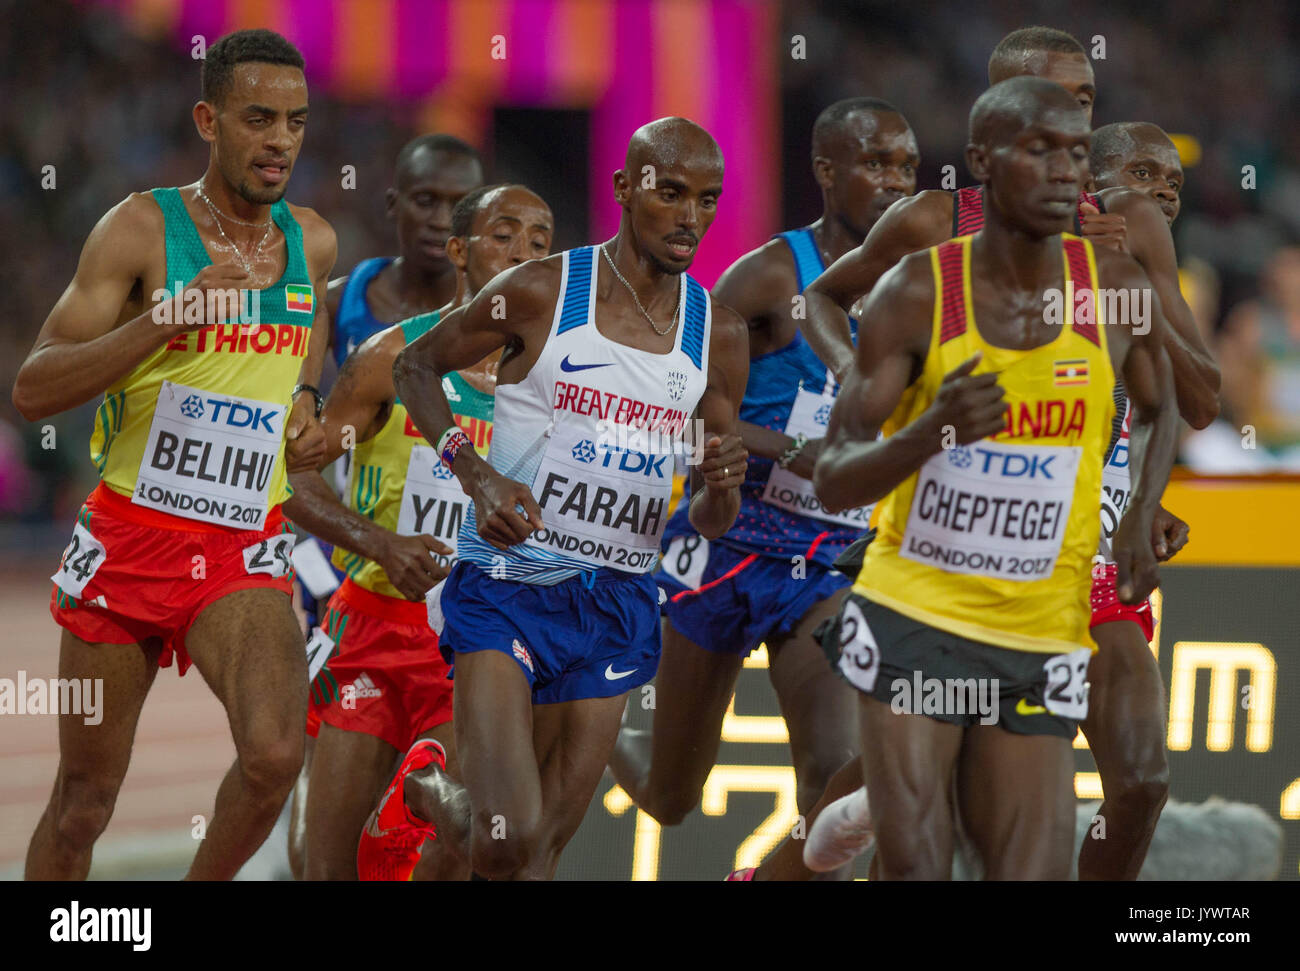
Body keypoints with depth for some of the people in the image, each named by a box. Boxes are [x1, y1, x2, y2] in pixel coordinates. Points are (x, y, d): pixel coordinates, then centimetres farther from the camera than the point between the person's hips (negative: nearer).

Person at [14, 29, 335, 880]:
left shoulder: (312, 243, 5)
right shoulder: (142, 229, -8)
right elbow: (33, 390, -14)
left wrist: (307, 404, 7)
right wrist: (164, 319, -25)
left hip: (244, 553, 2)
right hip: (130, 538, -2)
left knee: (275, 754, -23)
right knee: (84, 801, 6)